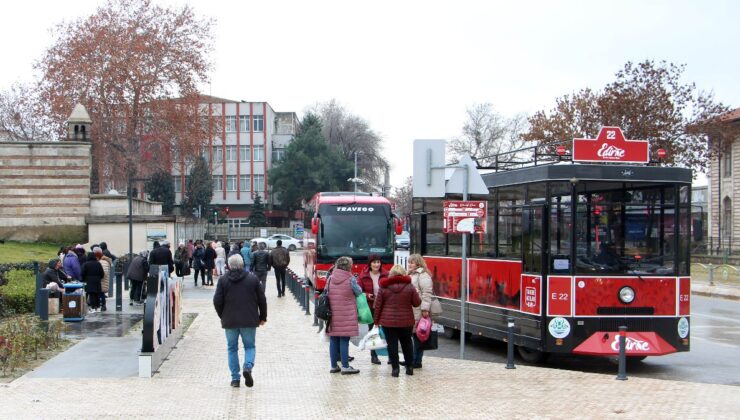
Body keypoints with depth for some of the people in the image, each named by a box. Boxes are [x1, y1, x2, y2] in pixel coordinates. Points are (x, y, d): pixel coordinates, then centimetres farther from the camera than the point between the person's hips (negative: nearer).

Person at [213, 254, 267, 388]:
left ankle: (235, 378, 7)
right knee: (250, 346, 13)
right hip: (249, 321, 0)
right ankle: (248, 367, -14)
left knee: (232, 348, 11)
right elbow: (262, 300, 2)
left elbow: (217, 301, -3)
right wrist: (262, 317, 13)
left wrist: (222, 316, 13)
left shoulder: (223, 280, -2)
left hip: (230, 321, 0)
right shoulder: (252, 279, -1)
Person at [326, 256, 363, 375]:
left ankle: (334, 366, 16)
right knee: (344, 340, -1)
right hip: (347, 315, -5)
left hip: (332, 315, 5)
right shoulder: (351, 279, -11)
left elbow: (327, 294, 10)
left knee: (333, 341, 10)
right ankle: (345, 366, 1)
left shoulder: (330, 279, 4)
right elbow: (359, 292, 0)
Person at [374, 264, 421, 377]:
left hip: (388, 321, -1)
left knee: (392, 344, 3)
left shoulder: (383, 287, -3)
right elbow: (417, 303, -2)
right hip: (406, 321, 1)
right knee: (406, 343, 16)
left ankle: (395, 368, 0)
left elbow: (378, 305, -1)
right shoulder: (409, 287, -5)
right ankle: (409, 367, 20)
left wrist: (376, 320, 6)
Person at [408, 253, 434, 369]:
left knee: (418, 336, -3)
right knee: (412, 335, 12)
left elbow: (427, 293, -17)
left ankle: (417, 362, 1)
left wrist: (425, 309, -22)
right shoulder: (411, 275, 20)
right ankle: (410, 360, 17)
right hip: (410, 311, 9)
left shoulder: (423, 275, -10)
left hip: (418, 312, -9)